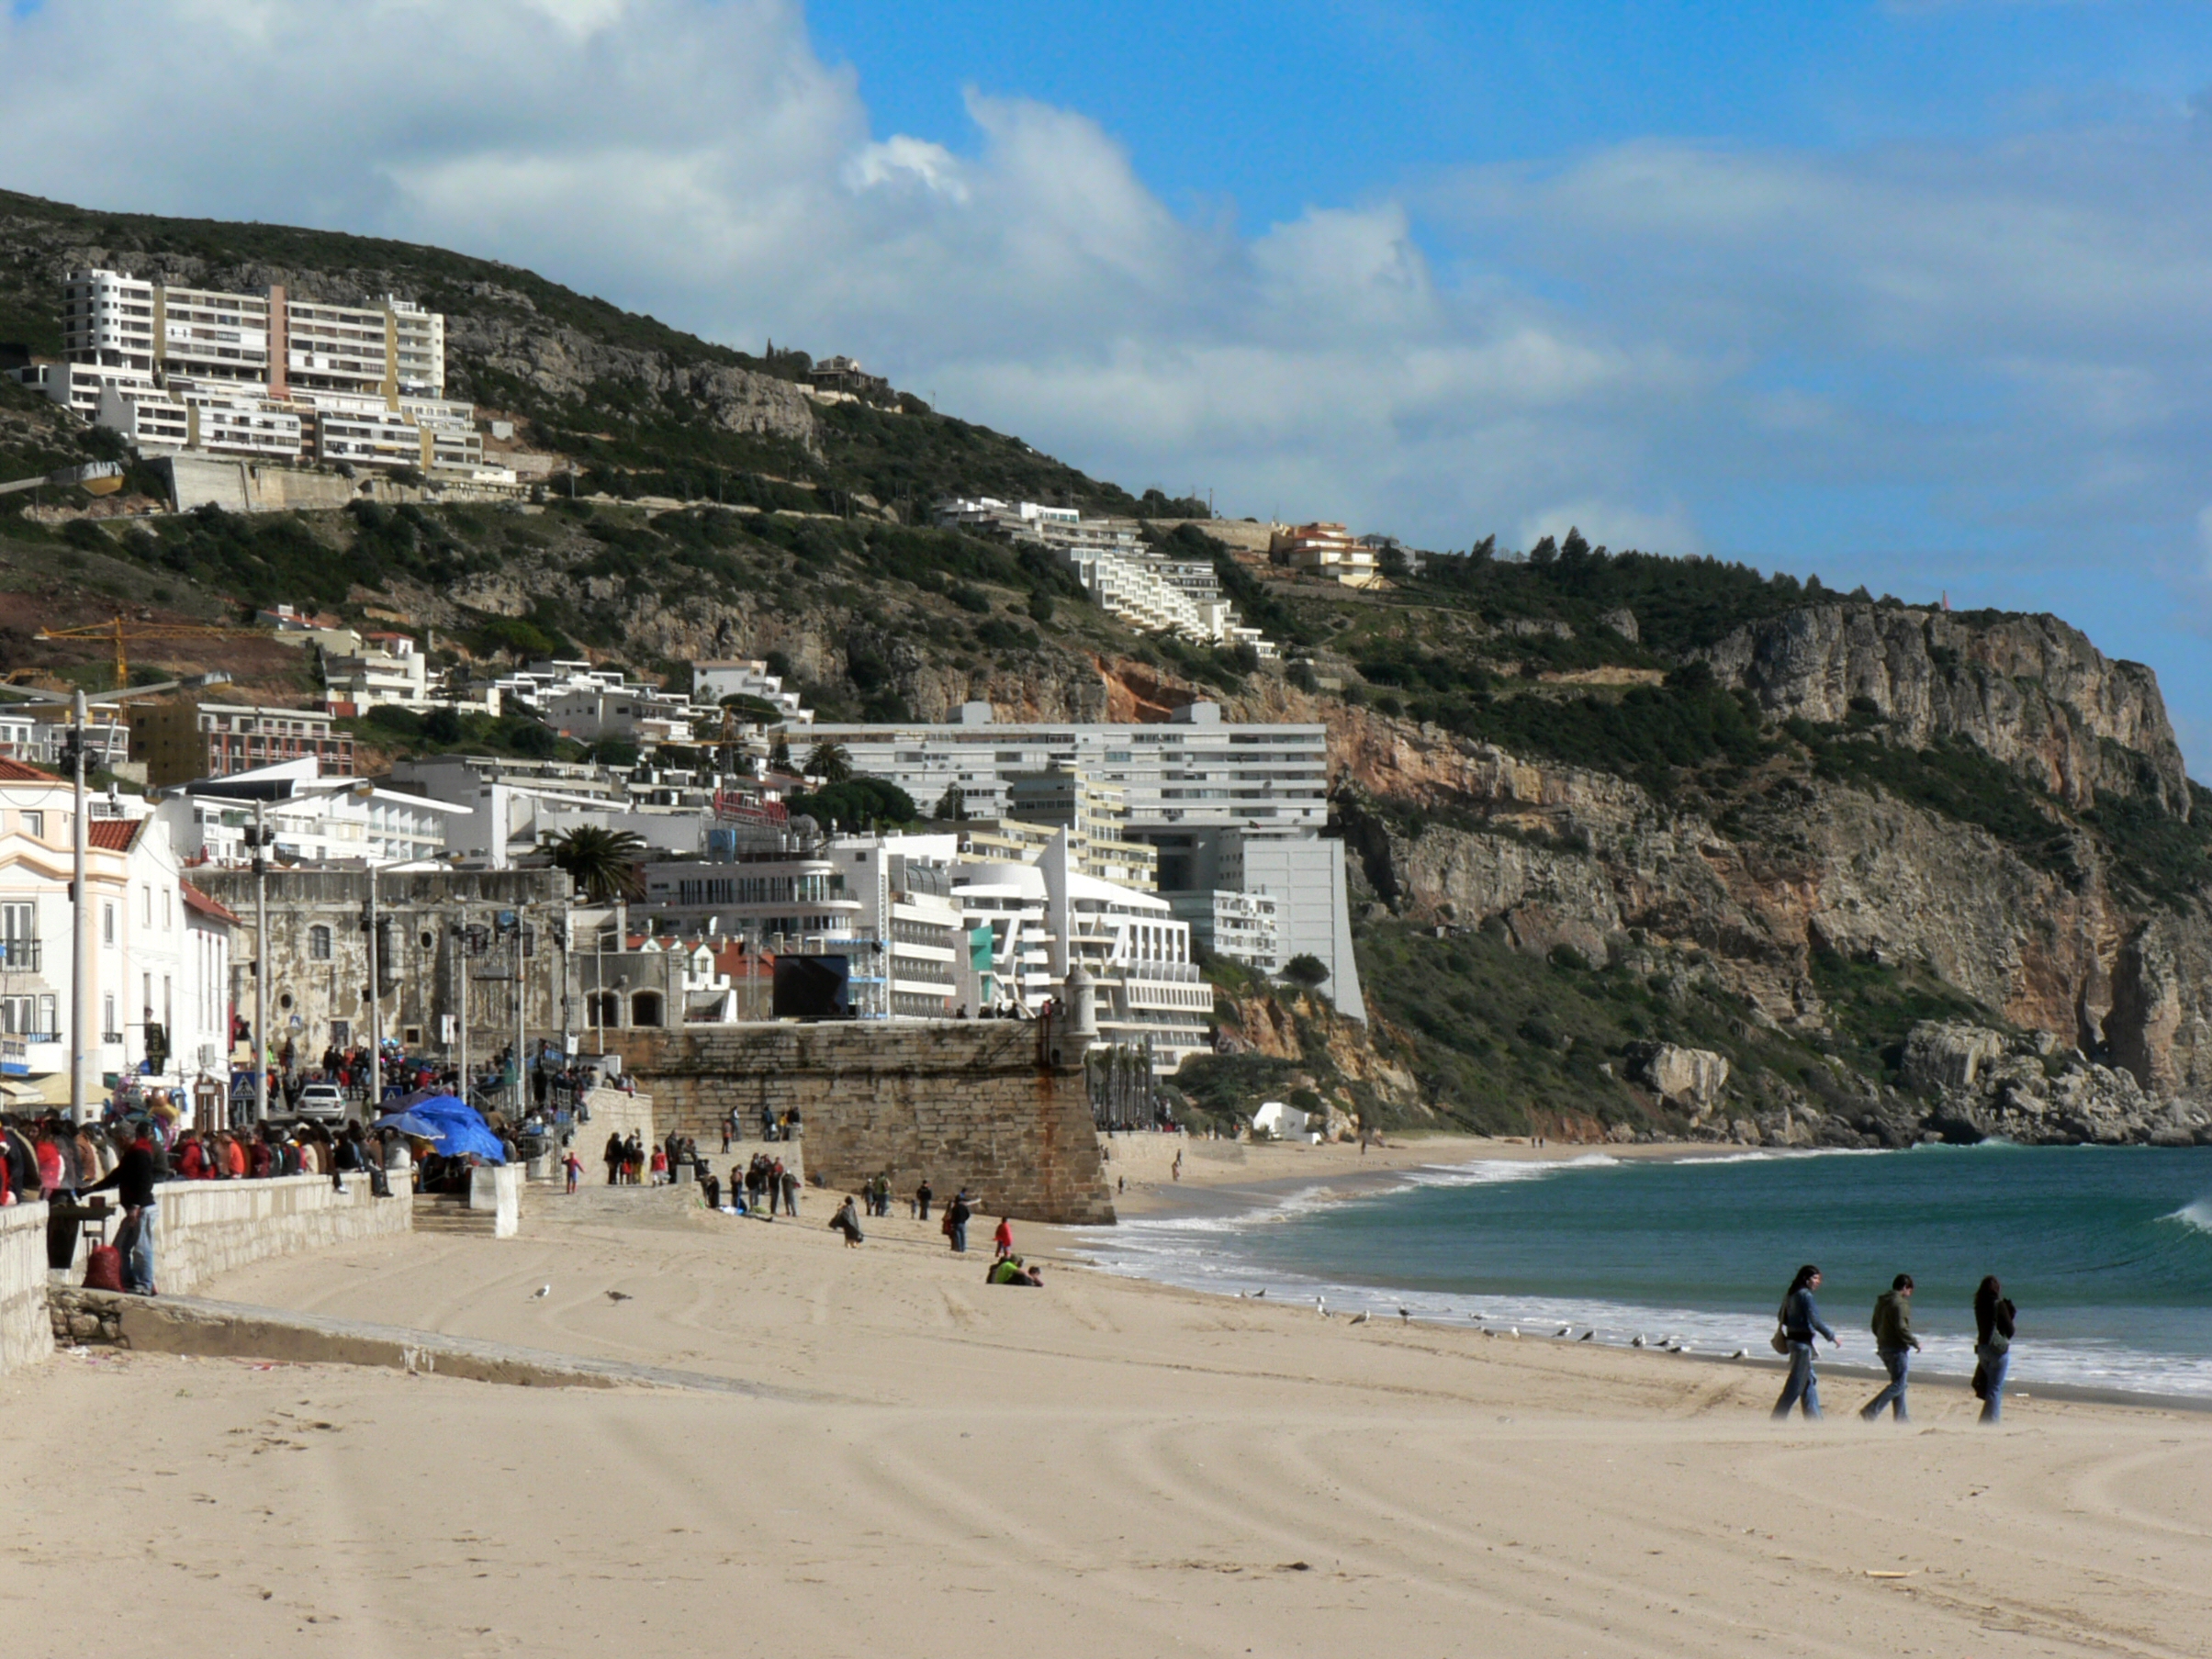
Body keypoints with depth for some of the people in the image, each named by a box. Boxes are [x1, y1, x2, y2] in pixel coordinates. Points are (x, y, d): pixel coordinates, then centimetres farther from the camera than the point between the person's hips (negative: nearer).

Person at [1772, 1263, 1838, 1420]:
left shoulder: (1791, 1295, 11)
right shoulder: (1805, 1295, -16)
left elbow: (1781, 1317, 17)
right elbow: (1815, 1321, -18)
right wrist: (1832, 1336, -10)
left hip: (1793, 1338, 10)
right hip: (1803, 1341, -10)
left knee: (1809, 1381, 15)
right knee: (1796, 1383, -5)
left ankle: (1814, 1417, 20)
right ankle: (1778, 1417, -4)